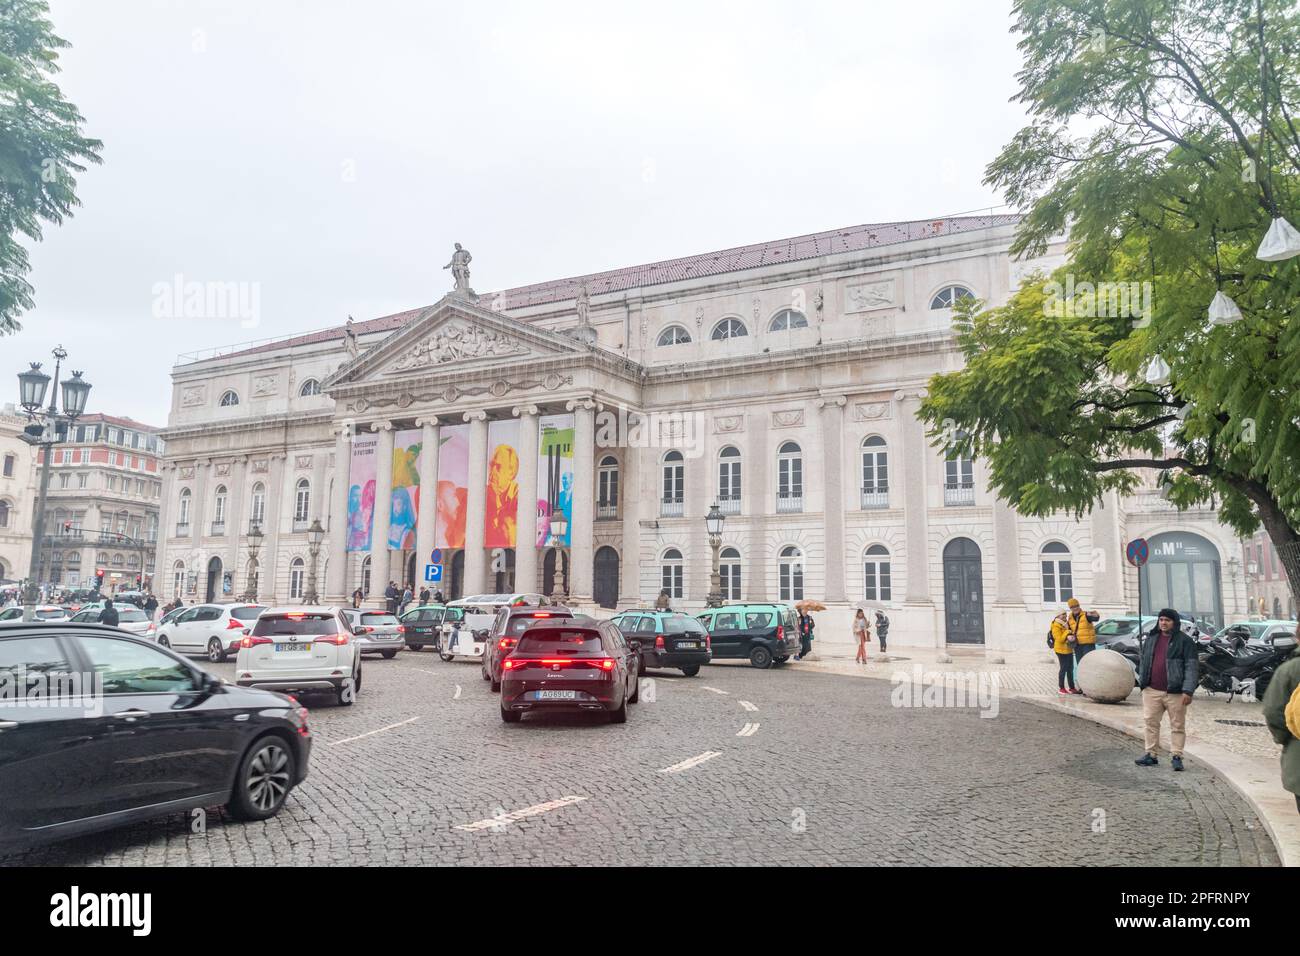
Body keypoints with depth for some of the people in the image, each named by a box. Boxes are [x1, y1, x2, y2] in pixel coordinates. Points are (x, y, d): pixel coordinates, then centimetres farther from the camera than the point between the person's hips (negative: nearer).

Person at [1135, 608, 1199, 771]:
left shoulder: (1185, 641, -4)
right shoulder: (1151, 639, 12)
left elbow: (1191, 667, -8)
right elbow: (1143, 661, 20)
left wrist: (1187, 691, -15)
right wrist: (1142, 681, 14)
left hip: (1175, 692, -4)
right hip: (1151, 690, 5)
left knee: (1177, 726, 4)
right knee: (1150, 722, 5)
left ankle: (1177, 757, 13)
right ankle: (1150, 754, 13)